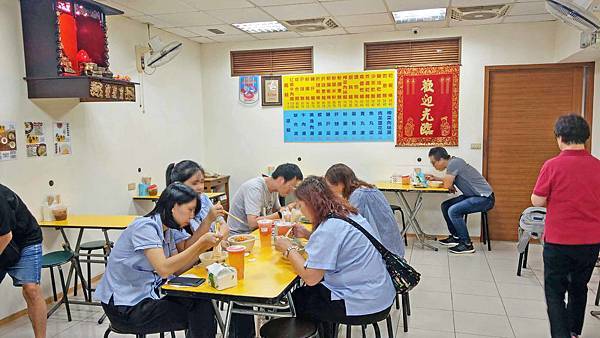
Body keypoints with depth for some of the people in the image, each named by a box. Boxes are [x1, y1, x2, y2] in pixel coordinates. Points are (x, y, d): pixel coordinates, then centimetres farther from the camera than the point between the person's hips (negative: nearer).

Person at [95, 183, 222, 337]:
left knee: (202, 304, -7)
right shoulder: (145, 227, -20)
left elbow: (177, 269, 0)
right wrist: (200, 243, -28)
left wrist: (202, 249, -11)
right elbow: (164, 269, -30)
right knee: (200, 314, -10)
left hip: (148, 293, 8)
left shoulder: (168, 230, 7)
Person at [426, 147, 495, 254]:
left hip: (484, 198, -10)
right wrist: (435, 178, 16)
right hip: (474, 196, 10)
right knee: (445, 206, 9)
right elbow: (450, 181, 21)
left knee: (453, 211, -23)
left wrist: (452, 188, 0)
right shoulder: (453, 162, 7)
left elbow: (447, 185, -21)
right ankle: (456, 237, 21)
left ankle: (467, 245, -11)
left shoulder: (454, 163, -20)